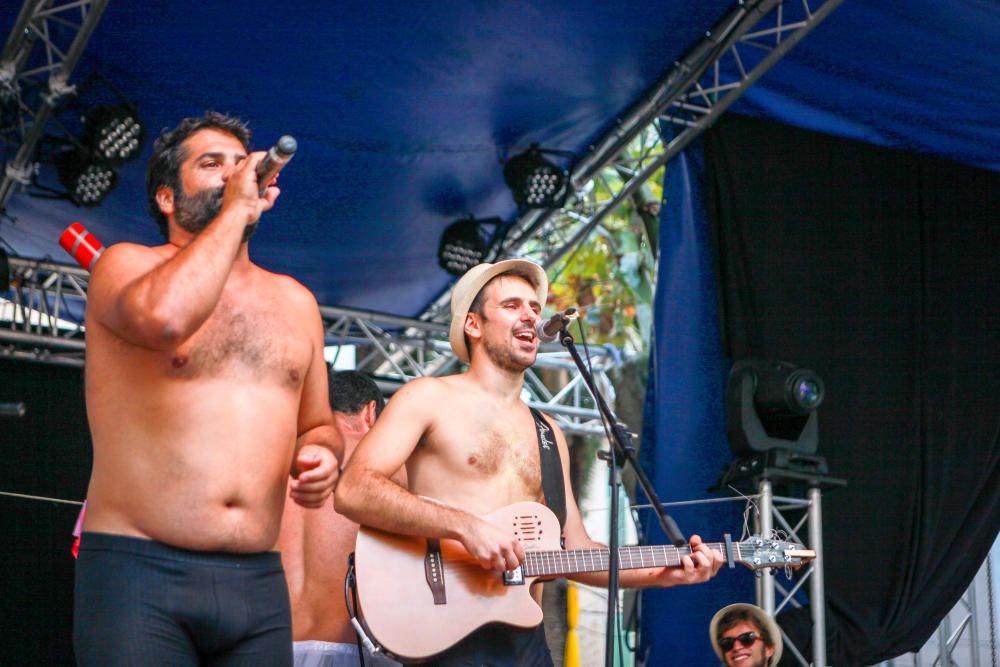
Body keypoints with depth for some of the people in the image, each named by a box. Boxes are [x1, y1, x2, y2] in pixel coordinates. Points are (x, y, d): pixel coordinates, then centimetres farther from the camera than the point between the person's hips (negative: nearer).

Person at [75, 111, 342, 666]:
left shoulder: (294, 302, 18)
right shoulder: (125, 265, 2)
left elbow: (316, 425, 27)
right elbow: (165, 316, -23)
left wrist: (321, 456, 3)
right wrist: (236, 209, -10)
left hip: (258, 581, 5)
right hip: (139, 574, -5)